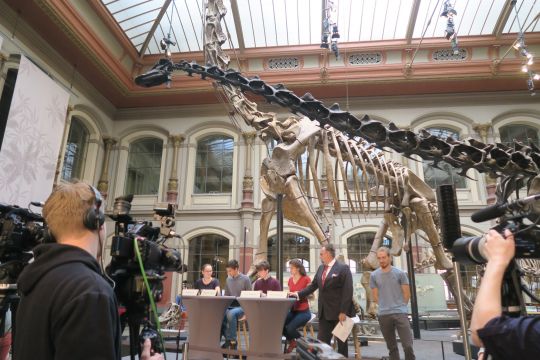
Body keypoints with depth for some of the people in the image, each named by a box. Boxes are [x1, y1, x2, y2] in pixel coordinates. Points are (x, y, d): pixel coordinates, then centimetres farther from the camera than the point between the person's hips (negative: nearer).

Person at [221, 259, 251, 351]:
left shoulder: (245, 279, -3)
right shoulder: (228, 279, 12)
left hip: (241, 307, -5)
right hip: (230, 306, 5)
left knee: (231, 314, -37)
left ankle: (232, 341, -21)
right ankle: (228, 339, -9)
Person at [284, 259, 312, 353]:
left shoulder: (306, 279, -11)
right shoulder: (290, 280, 7)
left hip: (303, 312, -6)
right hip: (292, 310, 6)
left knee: (290, 328, -26)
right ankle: (292, 341, 10)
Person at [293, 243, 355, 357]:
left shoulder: (343, 268, -10)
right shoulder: (320, 268, 11)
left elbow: (347, 291, -15)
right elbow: (313, 286, 15)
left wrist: (343, 311, -19)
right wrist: (299, 294, 5)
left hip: (339, 312, -6)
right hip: (324, 312, 6)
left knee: (341, 341, 9)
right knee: (321, 341, 7)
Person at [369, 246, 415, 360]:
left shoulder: (400, 273, -2)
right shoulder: (374, 275, 2)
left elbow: (407, 294, 5)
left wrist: (399, 307, 8)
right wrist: (385, 306, 8)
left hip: (400, 313, -2)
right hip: (383, 315, 2)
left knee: (408, 345, -5)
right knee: (391, 347, 12)